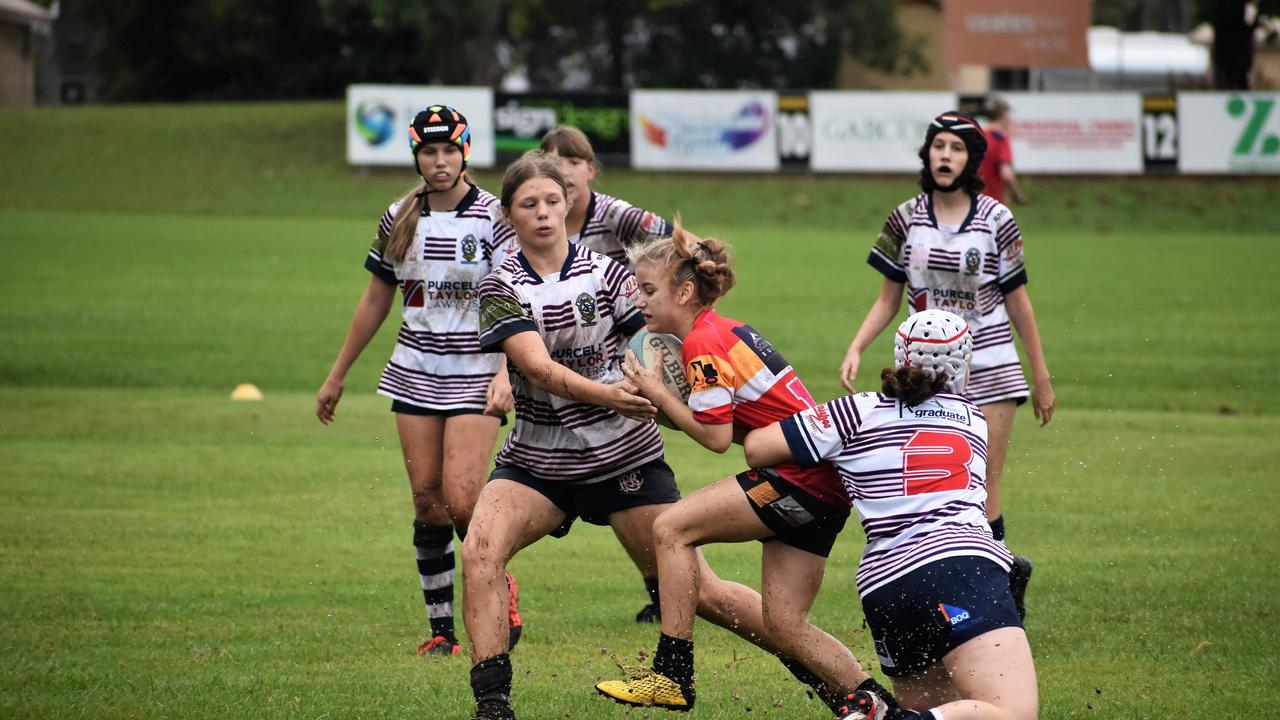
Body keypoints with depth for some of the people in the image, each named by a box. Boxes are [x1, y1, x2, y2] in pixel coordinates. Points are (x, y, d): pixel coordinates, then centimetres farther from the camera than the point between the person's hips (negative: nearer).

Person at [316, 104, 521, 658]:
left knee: (462, 500, -14)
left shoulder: (492, 216, -7)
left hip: (475, 377, -4)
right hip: (415, 376, 4)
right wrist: (337, 377, 19)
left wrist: (505, 374, -28)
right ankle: (441, 628, 6)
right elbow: (375, 302, 16)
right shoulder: (399, 219, 6)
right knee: (427, 501, 0)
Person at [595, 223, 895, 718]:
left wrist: (658, 394, -5)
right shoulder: (723, 331, 16)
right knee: (782, 626, 8)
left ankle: (672, 677, -8)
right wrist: (660, 404, 8)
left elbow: (716, 437, -14)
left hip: (798, 480, -10)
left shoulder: (702, 343, -12)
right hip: (821, 486, 10)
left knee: (672, 529, -8)